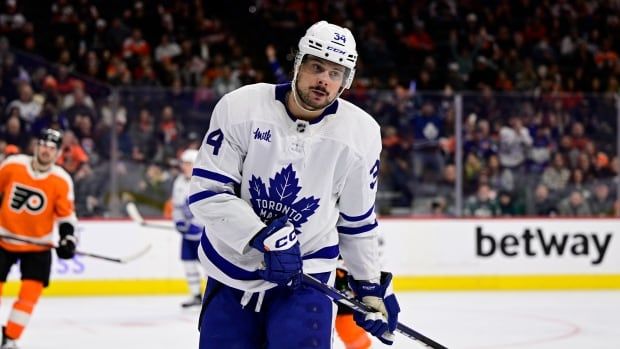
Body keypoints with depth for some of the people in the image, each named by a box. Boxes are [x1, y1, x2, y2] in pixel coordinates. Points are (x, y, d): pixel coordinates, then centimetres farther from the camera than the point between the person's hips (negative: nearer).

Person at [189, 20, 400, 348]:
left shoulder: (360, 134, -9)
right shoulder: (240, 108, -15)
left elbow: (357, 221, 5)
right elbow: (206, 191, -16)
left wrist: (371, 286, 9)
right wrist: (262, 237, -27)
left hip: (306, 275, 0)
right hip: (232, 269, 1)